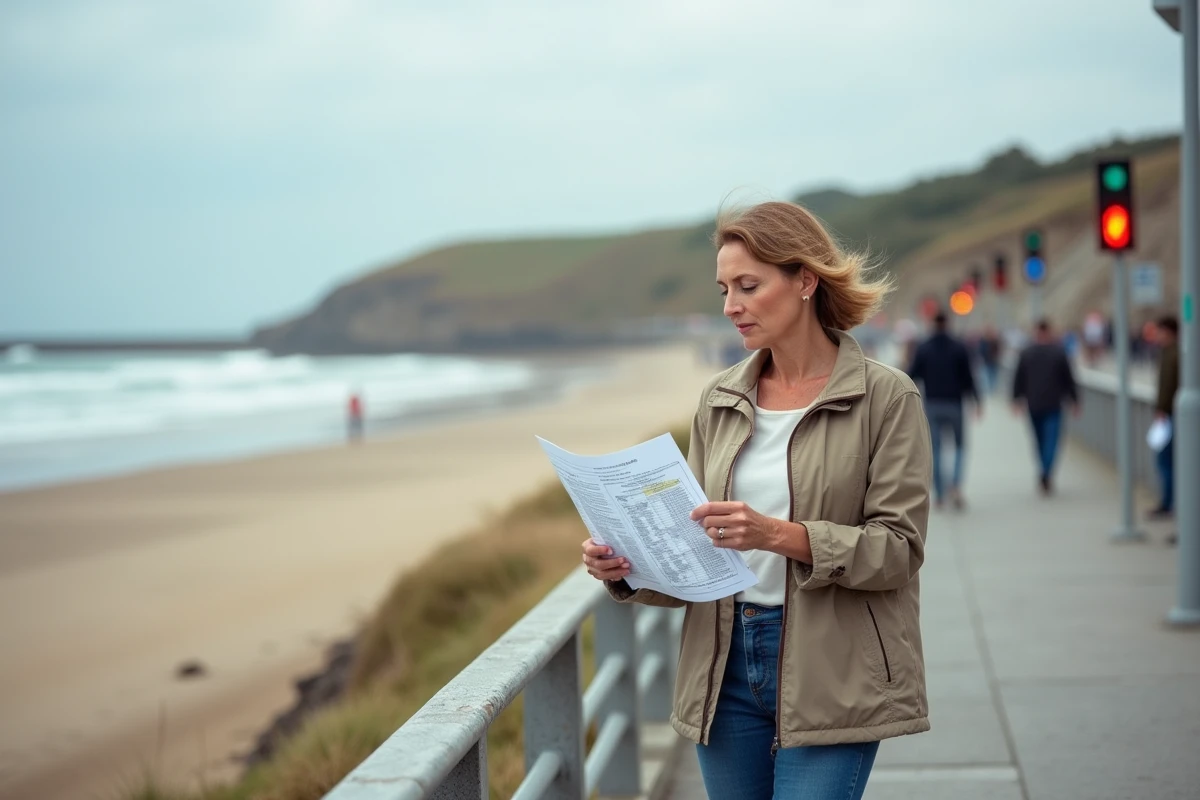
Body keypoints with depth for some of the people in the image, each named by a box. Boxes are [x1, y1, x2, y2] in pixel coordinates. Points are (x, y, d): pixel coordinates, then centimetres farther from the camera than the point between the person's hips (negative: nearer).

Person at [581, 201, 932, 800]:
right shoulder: (719, 401, 10)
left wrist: (781, 535, -24)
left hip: (829, 677, -5)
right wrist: (628, 568, -9)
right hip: (726, 667, 5)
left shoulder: (885, 396, -5)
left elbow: (900, 547, -10)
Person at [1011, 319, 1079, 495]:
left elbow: (1018, 379, 4)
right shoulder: (1059, 352, -4)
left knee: (1040, 440, 14)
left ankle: (1046, 475, 20)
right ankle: (1046, 474, -24)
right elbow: (1069, 379, -1)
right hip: (1054, 405, -3)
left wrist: (1017, 400, 13)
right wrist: (1074, 400, 8)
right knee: (1051, 439, -6)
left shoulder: (1026, 353, 2)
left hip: (1033, 405, 3)